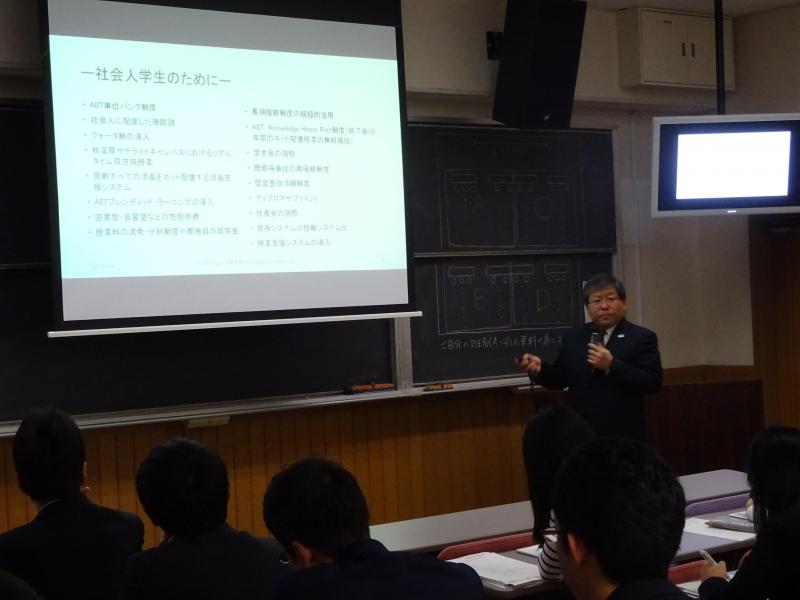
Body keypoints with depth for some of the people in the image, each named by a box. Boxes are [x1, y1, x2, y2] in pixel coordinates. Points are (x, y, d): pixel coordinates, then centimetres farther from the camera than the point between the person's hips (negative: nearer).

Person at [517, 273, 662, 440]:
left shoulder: (642, 337, -4)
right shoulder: (574, 337, 10)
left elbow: (653, 383, -14)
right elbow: (559, 379, 11)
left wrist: (612, 365, -22)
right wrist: (539, 368, -9)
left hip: (623, 437, -3)